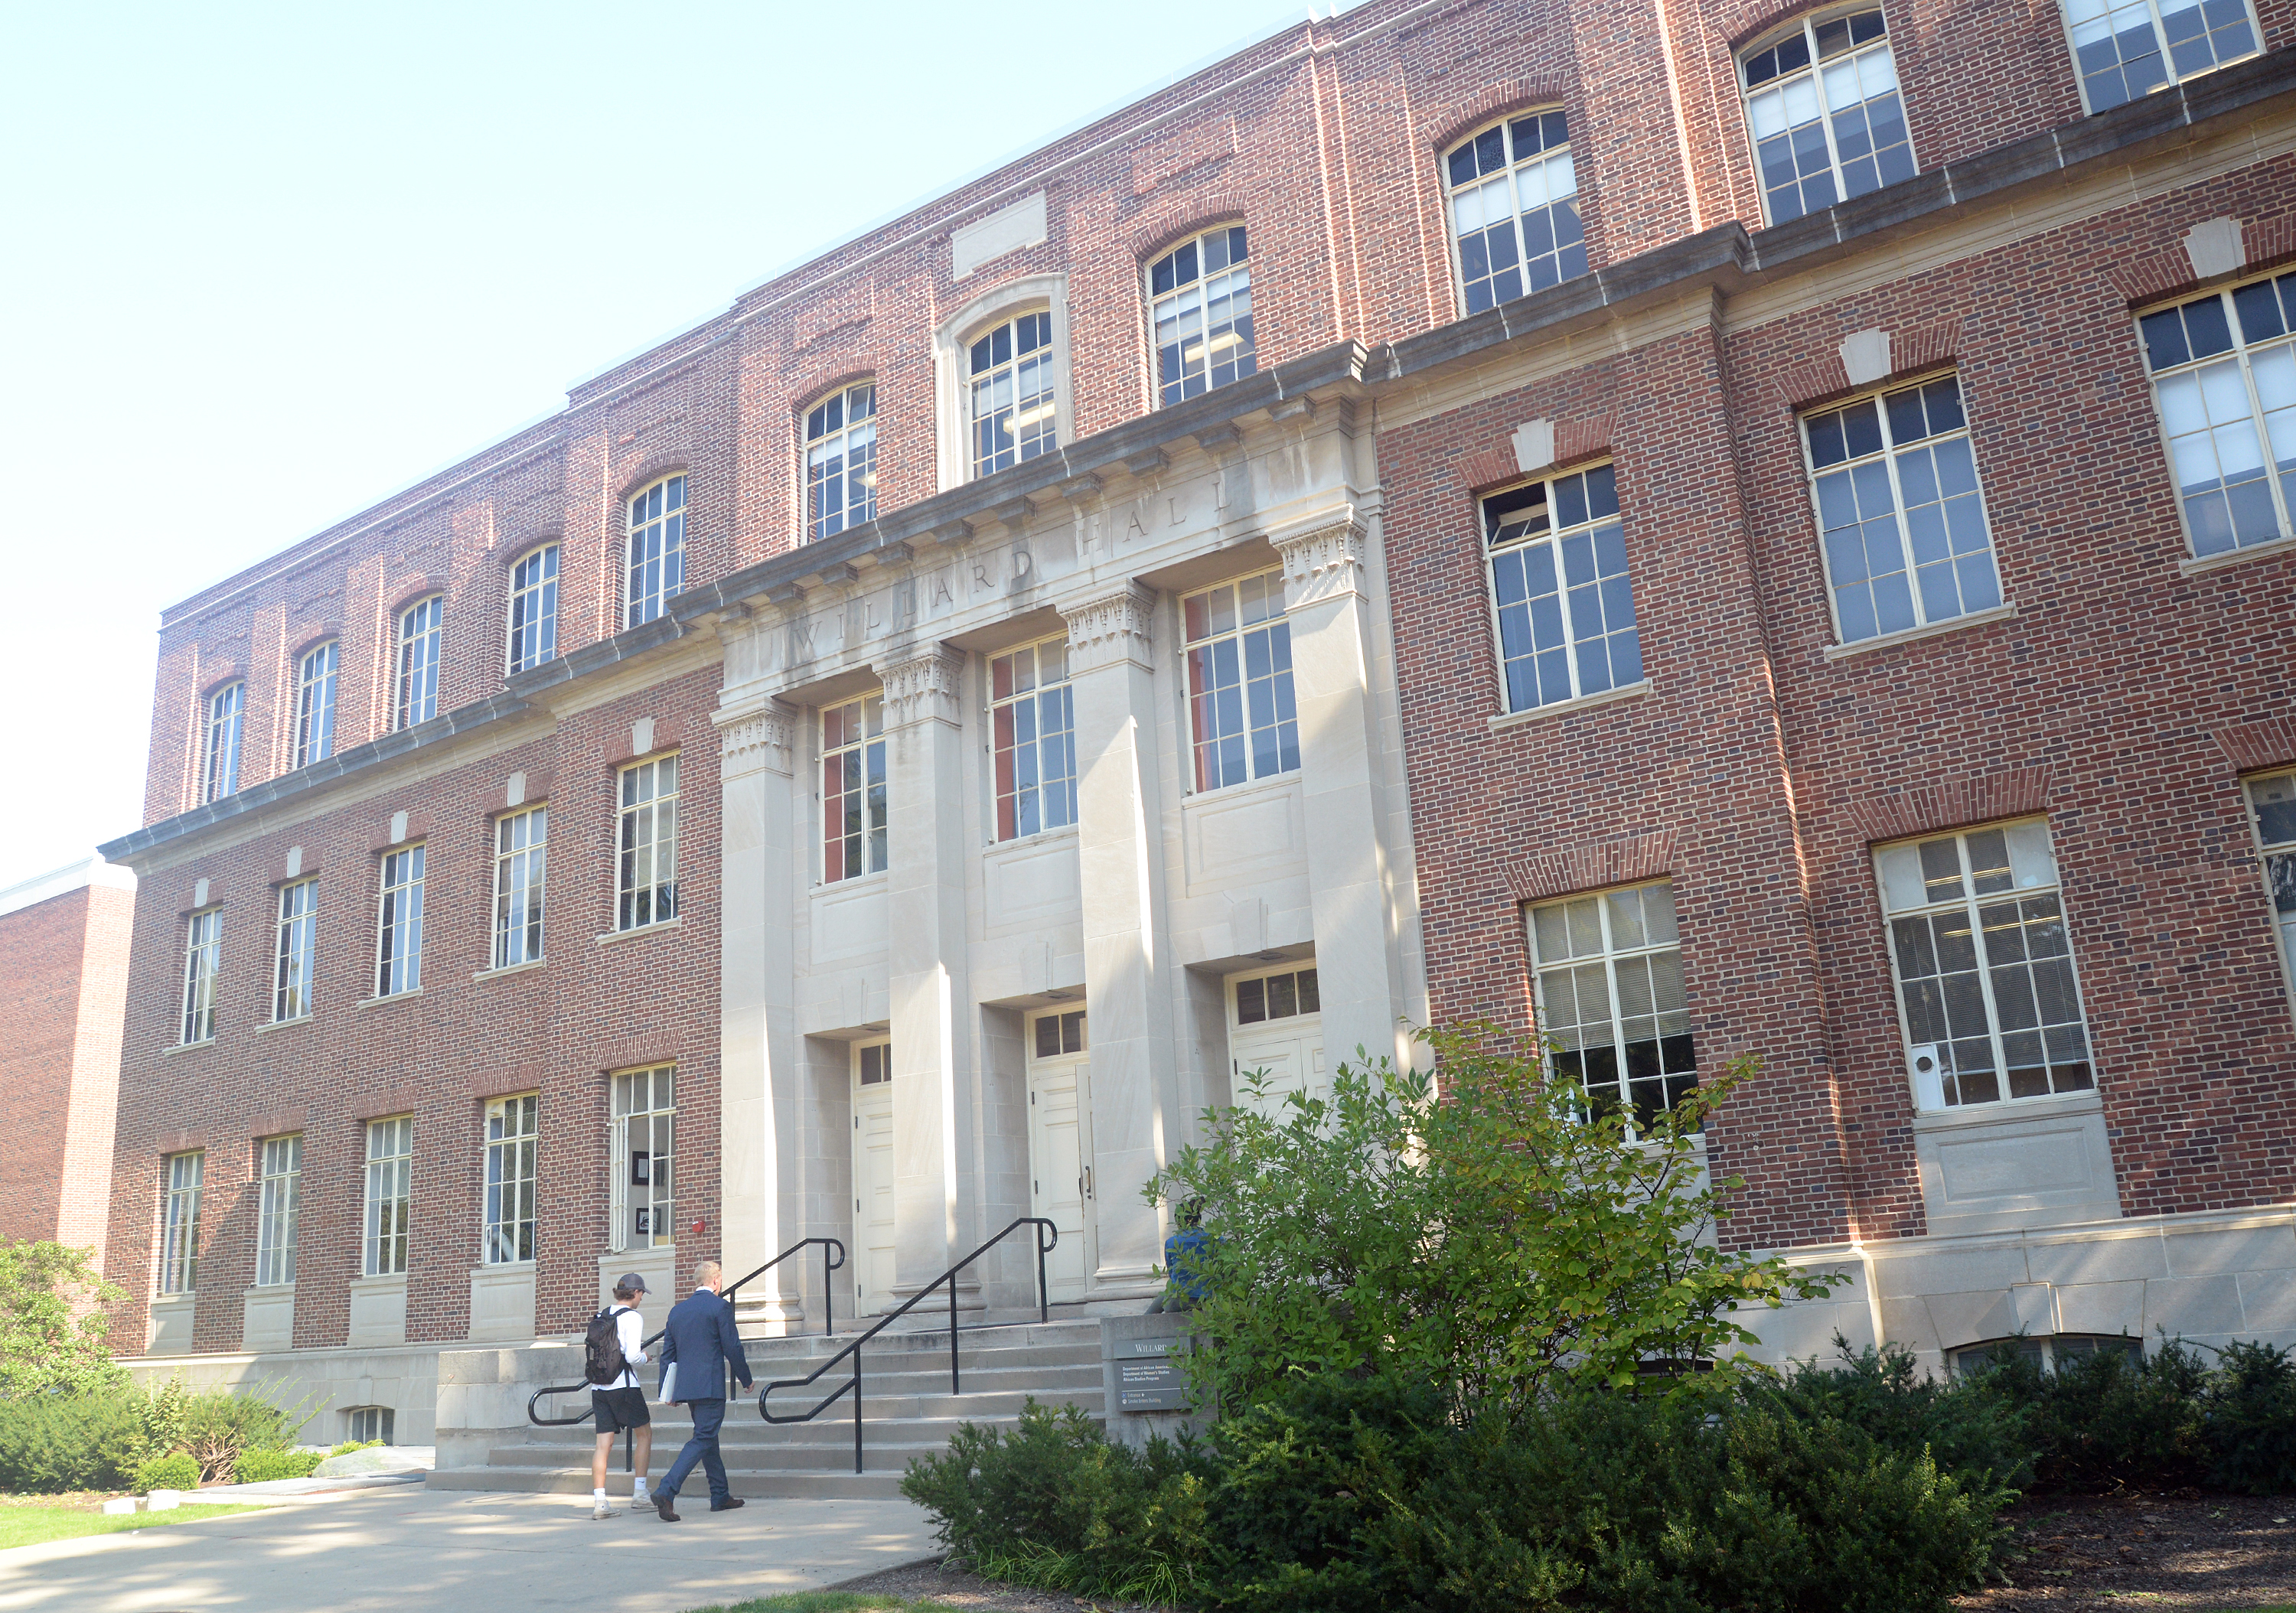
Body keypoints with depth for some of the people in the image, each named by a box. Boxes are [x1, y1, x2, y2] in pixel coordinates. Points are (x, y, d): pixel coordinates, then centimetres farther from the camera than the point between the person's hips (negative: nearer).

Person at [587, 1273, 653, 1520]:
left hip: (599, 1387, 6)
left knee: (603, 1444, 4)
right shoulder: (632, 1317, -9)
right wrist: (645, 1357, 4)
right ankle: (639, 1492, 10)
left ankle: (599, 1502, -1)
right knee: (645, 1433, 11)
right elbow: (633, 1356, -17)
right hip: (624, 1385, -6)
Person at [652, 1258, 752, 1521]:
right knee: (702, 1440, -5)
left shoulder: (677, 1310, 11)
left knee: (708, 1438, 17)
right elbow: (733, 1349, -9)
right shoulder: (720, 1307, -8)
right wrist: (746, 1379, 4)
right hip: (711, 1386, -7)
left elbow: (668, 1353, 14)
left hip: (686, 1386, 7)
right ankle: (666, 1491, -18)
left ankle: (721, 1496, 24)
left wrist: (667, 1391, 18)